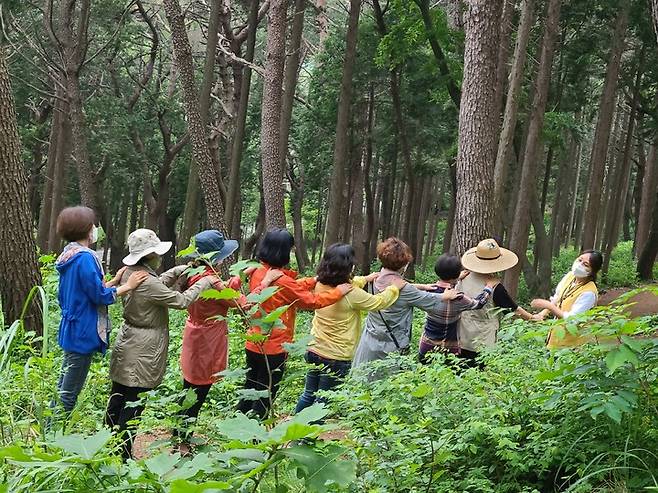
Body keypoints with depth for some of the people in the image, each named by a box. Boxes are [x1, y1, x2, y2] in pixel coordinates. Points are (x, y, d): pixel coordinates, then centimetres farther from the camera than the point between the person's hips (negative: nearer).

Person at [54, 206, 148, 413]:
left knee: (63, 387, 18)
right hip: (83, 332, -10)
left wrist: (114, 281, 10)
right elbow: (99, 296, -19)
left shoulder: (69, 256, 11)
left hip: (71, 329, 10)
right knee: (69, 391, -1)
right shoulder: (85, 258, -20)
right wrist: (127, 286, -11)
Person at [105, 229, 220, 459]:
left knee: (117, 398, 16)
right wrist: (204, 283, -6)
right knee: (133, 405, -1)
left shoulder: (129, 273, 3)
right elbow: (181, 301, -17)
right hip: (142, 353, -9)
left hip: (126, 344, 9)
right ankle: (123, 455, 6)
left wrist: (178, 271, 7)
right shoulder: (148, 283, -24)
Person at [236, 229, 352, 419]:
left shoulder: (258, 272, 1)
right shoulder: (280, 280, -23)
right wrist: (338, 291, -4)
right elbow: (311, 301, -14)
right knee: (264, 400, 6)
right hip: (273, 349, -8)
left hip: (253, 345, 8)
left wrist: (316, 280, 8)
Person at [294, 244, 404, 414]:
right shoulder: (351, 295, -23)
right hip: (336, 358, -6)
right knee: (323, 402, 8)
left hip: (314, 351, 6)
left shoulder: (320, 285, -4)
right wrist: (395, 288, 7)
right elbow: (379, 302, -9)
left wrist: (365, 279, 25)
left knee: (308, 395, 21)